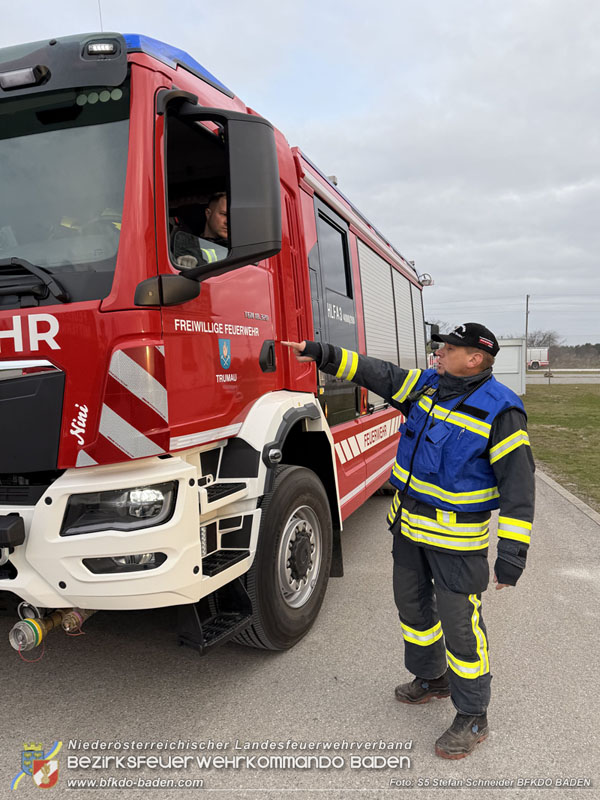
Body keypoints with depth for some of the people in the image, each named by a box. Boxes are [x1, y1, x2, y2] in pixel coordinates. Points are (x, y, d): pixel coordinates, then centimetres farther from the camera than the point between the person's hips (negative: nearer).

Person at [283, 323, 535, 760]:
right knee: (412, 604, 21)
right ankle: (431, 678, 44)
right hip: (410, 524, 7)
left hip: (457, 537, -7)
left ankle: (473, 717, 23)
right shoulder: (427, 384, 0)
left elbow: (518, 483, -19)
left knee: (460, 622, 2)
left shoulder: (500, 410, -18)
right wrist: (322, 354, -5)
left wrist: (513, 553, -21)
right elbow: (376, 373, 3)